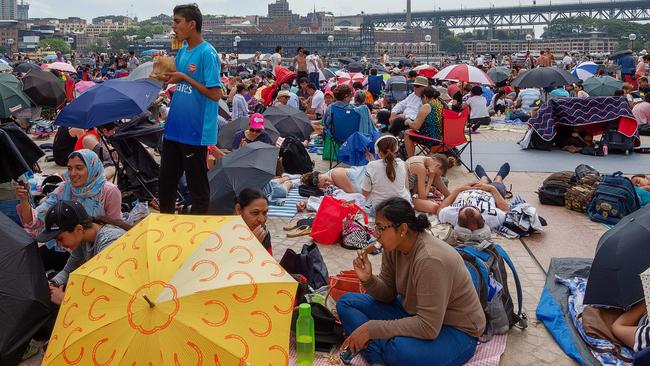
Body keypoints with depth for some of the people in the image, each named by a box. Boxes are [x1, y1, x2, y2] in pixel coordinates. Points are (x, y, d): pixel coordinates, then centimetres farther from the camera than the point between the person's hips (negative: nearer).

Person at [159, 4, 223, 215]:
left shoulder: (207, 53, -14)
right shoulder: (182, 51, 10)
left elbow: (216, 94, -19)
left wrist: (185, 78, -15)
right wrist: (168, 75, -1)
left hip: (196, 132, -8)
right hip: (174, 128, 8)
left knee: (197, 185, 5)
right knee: (166, 179, 16)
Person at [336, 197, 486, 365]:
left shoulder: (430, 260, -31)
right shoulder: (393, 245, -8)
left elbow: (429, 327, -31)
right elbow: (389, 294, 6)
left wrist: (371, 328, -29)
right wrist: (368, 280, -17)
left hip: (455, 330, -9)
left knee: (398, 351, -40)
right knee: (346, 302, 1)